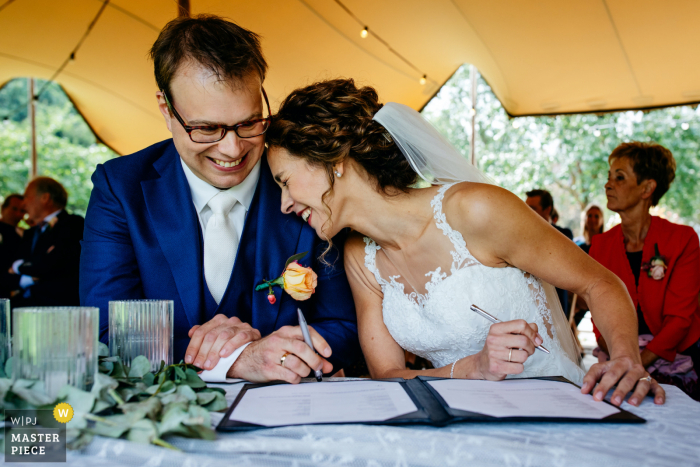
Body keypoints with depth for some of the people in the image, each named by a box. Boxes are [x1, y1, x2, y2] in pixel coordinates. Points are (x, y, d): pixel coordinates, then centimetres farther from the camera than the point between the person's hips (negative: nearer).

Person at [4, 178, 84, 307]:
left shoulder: (73, 224, 0)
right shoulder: (30, 234, 25)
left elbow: (49, 265, -11)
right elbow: (8, 278, 17)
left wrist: (19, 266, 7)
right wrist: (29, 278, -5)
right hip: (23, 304, 7)